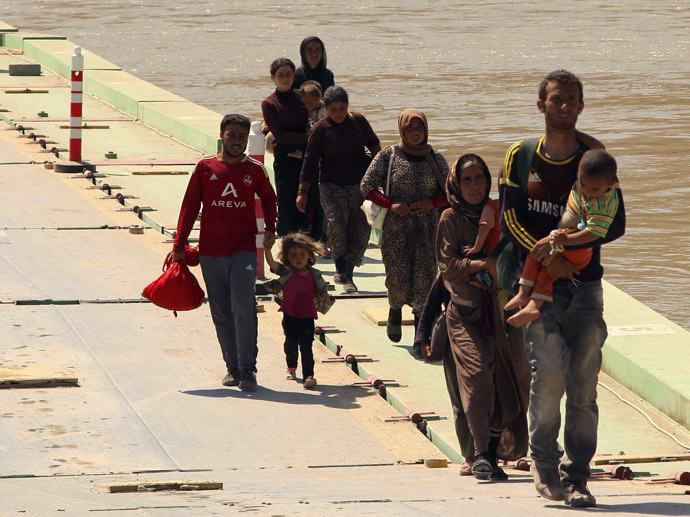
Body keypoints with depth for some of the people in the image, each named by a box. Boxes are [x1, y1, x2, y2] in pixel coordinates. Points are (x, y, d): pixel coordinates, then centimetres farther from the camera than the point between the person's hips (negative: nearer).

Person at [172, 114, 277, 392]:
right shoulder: (205, 168, 3)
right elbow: (190, 206, 6)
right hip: (211, 252, 1)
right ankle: (233, 368, 16)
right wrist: (179, 245, 3)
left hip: (244, 251, -1)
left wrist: (270, 229, 5)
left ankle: (247, 369, -8)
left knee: (243, 308, -15)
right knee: (221, 313, 6)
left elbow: (269, 200, 21)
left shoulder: (254, 170, 5)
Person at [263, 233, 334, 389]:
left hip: (307, 317, -1)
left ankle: (308, 375, -10)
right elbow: (272, 264, -18)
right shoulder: (286, 272, -3)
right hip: (290, 316, 1)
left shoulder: (314, 275, 3)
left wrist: (326, 299, -13)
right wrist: (267, 250, -34)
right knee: (290, 344, 13)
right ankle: (291, 367, 39)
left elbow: (322, 292, 9)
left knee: (306, 347, -8)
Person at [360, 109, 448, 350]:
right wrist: (391, 204, -12)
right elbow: (367, 186, 0)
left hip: (427, 229, 1)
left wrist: (431, 202, -10)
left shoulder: (435, 158, 6)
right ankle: (395, 312, 34)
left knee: (425, 281, -7)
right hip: (396, 229, -1)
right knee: (398, 282, -1)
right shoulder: (388, 156, 0)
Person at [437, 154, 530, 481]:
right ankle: (481, 454, -16)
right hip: (466, 310, -4)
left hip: (499, 309, 4)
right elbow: (448, 266, -7)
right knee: (477, 372, -19)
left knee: (508, 378, -1)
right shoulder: (451, 219, 1)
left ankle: (493, 452, 13)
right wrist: (484, 264, -19)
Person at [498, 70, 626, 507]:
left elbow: (615, 223, -2)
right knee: (550, 371, -15)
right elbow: (509, 219, 1)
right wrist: (547, 258, -14)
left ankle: (577, 477, 3)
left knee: (584, 382, -4)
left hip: (585, 284, 1)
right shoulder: (520, 158, 6)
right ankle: (545, 464, 3)